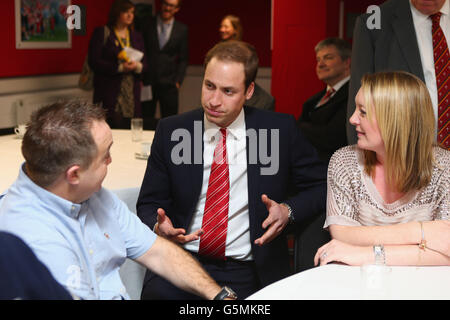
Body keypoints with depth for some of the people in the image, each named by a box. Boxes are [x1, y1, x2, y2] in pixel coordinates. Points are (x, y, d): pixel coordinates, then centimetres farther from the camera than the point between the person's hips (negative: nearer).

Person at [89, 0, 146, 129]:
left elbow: (144, 64, 15)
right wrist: (120, 67, -15)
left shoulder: (136, 36, 18)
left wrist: (137, 66, -10)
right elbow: (94, 62, -6)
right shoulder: (101, 33, 2)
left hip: (132, 94, 5)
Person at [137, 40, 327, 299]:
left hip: (248, 271, 0)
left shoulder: (280, 129, 1)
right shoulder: (171, 131, 4)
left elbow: (320, 186, 11)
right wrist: (159, 227, -12)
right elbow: (149, 203, 11)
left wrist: (288, 210, -9)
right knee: (157, 293, -31)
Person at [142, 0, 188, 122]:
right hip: (147, 82, 0)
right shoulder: (147, 25, 5)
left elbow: (183, 59, 8)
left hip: (169, 85, 0)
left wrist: (178, 81, -2)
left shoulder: (182, 29, 6)